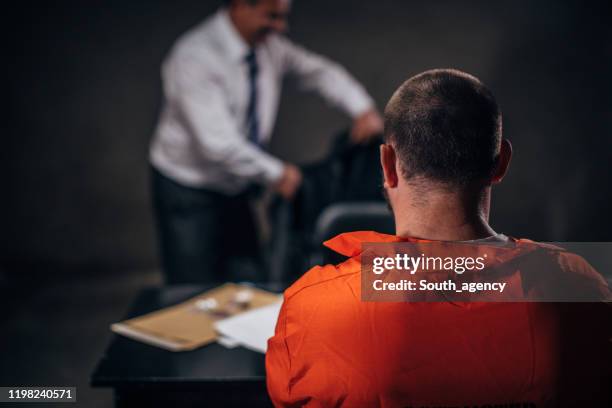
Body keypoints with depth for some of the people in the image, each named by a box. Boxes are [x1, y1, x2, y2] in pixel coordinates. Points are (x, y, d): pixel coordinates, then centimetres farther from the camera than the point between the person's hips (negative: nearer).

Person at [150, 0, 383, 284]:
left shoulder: (268, 44, -5)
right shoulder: (194, 58, -26)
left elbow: (318, 70, 8)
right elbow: (218, 143, -30)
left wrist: (363, 110, -7)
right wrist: (277, 174, -20)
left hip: (234, 187, 7)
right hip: (189, 193, -7)